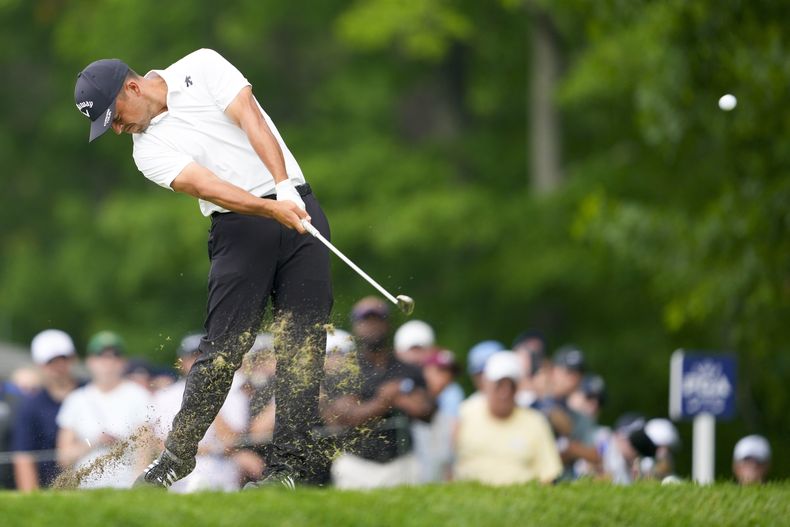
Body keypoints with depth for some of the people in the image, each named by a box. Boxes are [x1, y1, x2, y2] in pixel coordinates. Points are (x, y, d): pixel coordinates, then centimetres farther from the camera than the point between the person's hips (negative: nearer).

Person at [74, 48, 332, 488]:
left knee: (304, 340, -8)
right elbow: (205, 186, -14)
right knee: (223, 347, -8)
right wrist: (272, 209, -30)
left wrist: (285, 188, -23)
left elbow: (251, 121, -8)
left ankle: (292, 465, -8)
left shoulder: (201, 68, 3)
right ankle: (177, 458, 0)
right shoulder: (148, 150, 2)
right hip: (238, 228, 0)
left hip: (297, 205, 0)